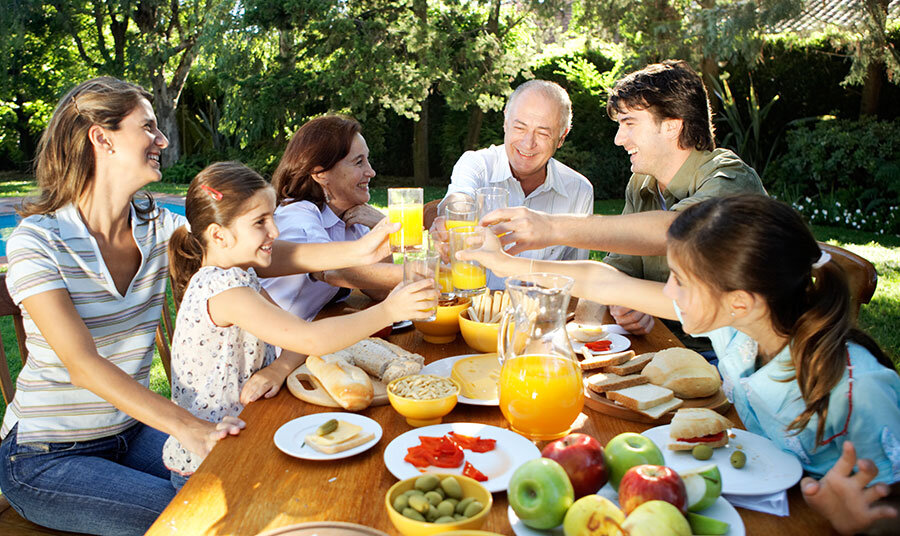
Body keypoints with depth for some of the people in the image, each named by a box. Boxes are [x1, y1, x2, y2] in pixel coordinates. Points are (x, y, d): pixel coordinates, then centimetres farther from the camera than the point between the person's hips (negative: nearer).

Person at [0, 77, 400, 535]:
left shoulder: (158, 227, -2)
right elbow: (83, 364, -27)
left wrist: (354, 252, -24)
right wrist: (186, 427, -38)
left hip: (131, 430, 5)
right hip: (44, 460, -5)